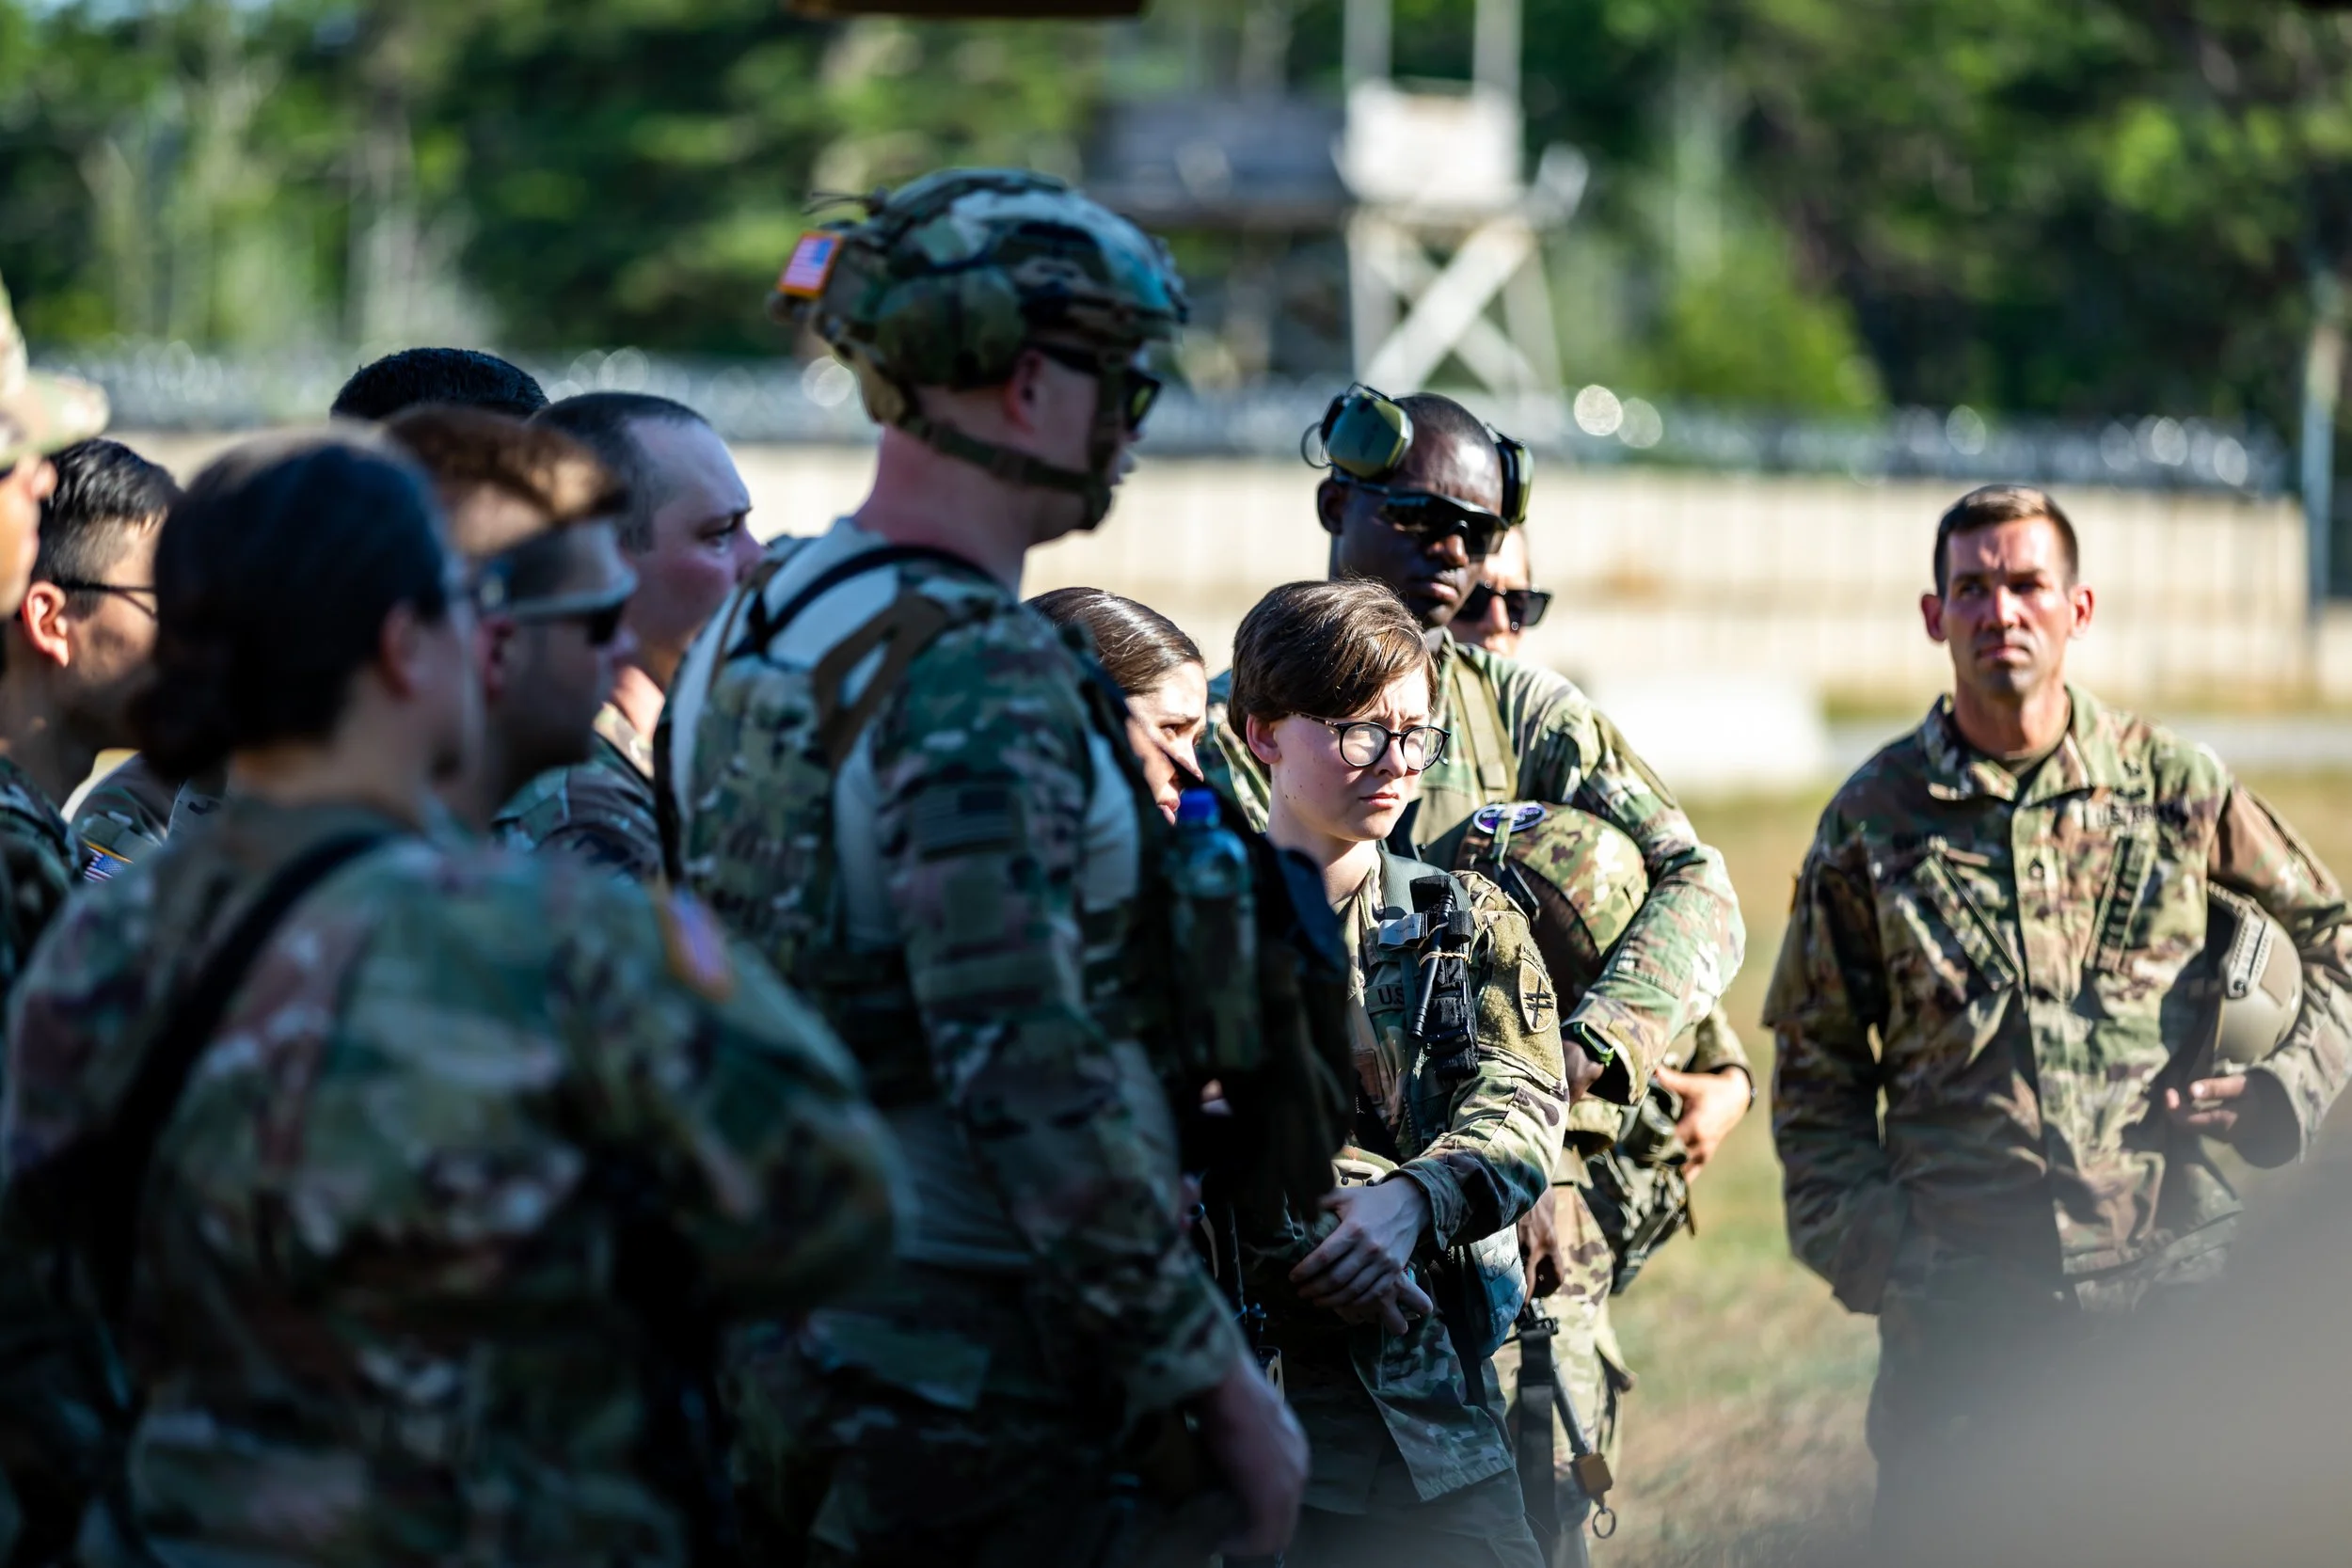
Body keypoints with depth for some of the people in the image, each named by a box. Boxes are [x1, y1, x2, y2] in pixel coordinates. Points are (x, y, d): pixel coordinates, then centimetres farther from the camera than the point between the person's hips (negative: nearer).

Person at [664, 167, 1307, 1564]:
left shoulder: (756, 629, 11)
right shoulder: (980, 680, -19)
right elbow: (1034, 1087, -24)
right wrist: (1224, 1384, -18)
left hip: (795, 1362, 9)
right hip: (990, 1393, -9)